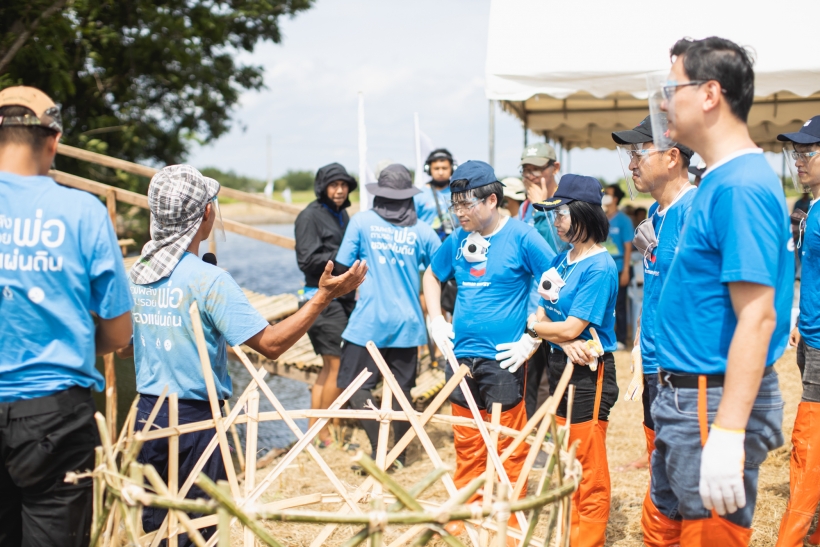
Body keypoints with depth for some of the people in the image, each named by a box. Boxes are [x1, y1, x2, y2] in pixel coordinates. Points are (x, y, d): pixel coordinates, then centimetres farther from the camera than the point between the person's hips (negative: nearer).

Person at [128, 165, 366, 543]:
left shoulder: (136, 274, 1)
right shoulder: (208, 280, -19)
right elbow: (271, 343, -20)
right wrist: (323, 297, -18)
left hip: (146, 413, 7)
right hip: (193, 419, -7)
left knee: (154, 527, 18)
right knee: (195, 531, 7)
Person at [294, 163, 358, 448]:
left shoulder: (341, 214, 17)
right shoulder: (310, 216, -8)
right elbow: (308, 260, -15)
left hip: (343, 297, 9)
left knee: (330, 367, 13)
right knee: (338, 366, -7)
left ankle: (313, 427, 22)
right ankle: (324, 434, 4)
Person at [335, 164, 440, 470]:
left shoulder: (362, 222, -3)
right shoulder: (421, 230, 1)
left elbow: (343, 265, 0)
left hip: (369, 321, -3)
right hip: (407, 322, 3)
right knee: (401, 388, 11)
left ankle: (378, 450, -9)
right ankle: (400, 454, 20)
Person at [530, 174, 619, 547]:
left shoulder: (599, 267, -18)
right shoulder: (561, 260, 7)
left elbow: (571, 328, -22)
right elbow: (542, 313, 4)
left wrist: (536, 326, -5)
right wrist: (565, 342, -15)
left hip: (589, 371, -9)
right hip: (561, 364, 9)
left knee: (590, 466, 2)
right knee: (569, 460, 19)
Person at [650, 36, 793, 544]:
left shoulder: (741, 187, -20)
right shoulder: (722, 179, 11)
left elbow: (757, 318, -24)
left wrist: (727, 434, -27)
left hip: (717, 402, -10)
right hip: (685, 394, 10)